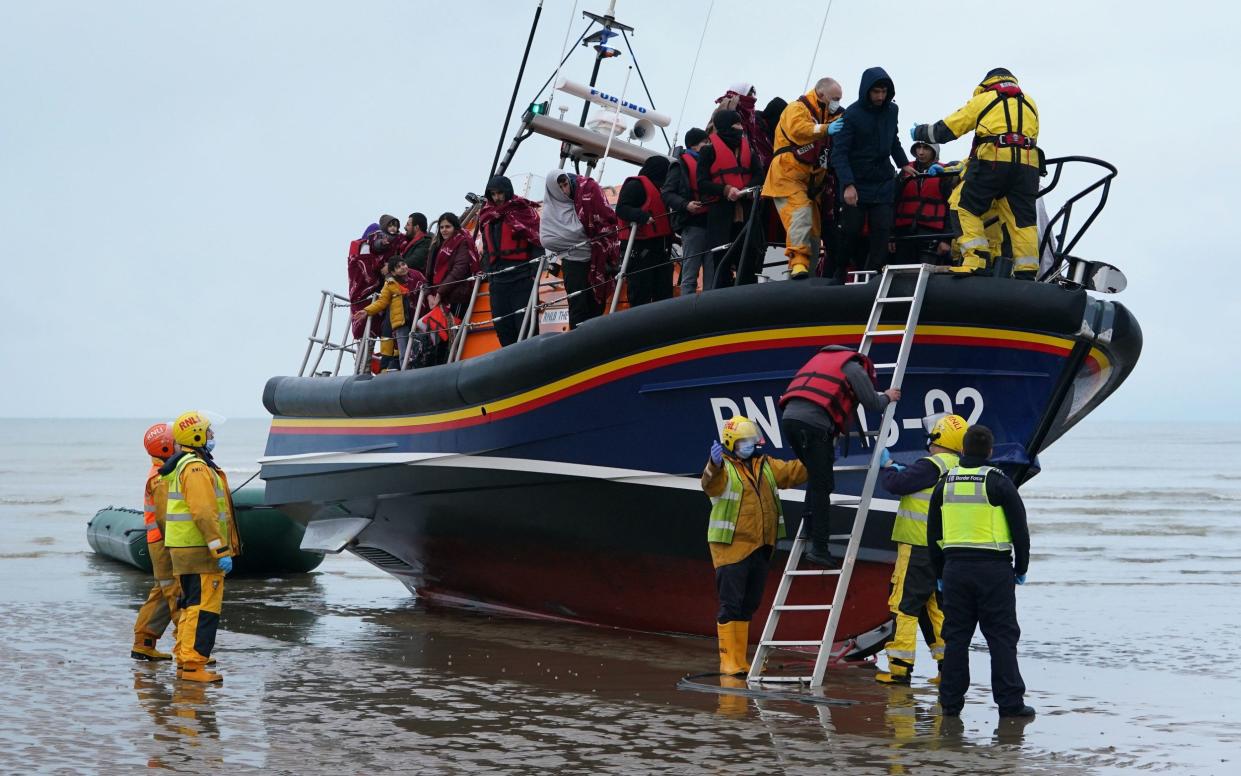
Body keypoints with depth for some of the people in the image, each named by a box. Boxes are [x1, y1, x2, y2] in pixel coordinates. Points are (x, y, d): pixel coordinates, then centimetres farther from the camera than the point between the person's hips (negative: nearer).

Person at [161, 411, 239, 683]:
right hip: (201, 550, -11)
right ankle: (193, 665, -11)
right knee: (204, 608, -10)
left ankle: (184, 662, 19)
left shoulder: (181, 466, 19)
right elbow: (204, 513, -23)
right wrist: (220, 550, -22)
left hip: (184, 549, 11)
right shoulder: (196, 468, -15)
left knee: (191, 607, 15)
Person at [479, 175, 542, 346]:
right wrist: (487, 271, 14)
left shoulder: (524, 211, -1)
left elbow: (537, 242, -5)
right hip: (497, 279, 6)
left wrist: (535, 272, -12)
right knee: (502, 325, 5)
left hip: (522, 276, -6)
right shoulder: (487, 216, 17)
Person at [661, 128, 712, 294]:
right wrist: (686, 205, -20)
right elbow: (667, 193, -4)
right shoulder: (681, 165, 3)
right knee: (690, 276, -8)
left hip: (711, 222, 6)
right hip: (692, 224, -6)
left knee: (712, 276, 2)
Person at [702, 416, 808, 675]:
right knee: (731, 604, -6)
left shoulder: (766, 466, 14)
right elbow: (711, 483, -30)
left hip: (760, 547, 8)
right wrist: (715, 465, -51)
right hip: (731, 547, -7)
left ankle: (740, 660, 21)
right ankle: (728, 661, -4)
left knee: (748, 605, 13)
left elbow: (794, 471, 16)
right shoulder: (723, 468, -9)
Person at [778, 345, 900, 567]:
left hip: (789, 417, 7)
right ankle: (819, 548, -3)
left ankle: (810, 524, 17)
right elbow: (873, 404, 8)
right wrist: (887, 397, 28)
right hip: (813, 422, -7)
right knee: (822, 485, -2)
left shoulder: (823, 358, 33)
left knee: (817, 477, 25)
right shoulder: (855, 368, 11)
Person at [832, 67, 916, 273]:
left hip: (883, 183, 4)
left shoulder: (892, 110, 4)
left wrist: (903, 163, 14)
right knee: (851, 233, -1)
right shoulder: (852, 115, -12)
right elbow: (839, 152, -15)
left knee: (882, 231, -6)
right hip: (856, 185, -4)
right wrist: (848, 185, -25)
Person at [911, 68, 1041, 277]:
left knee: (966, 207, 2)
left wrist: (919, 132, 33)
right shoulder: (1030, 103, 28)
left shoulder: (983, 99, 16)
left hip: (993, 159, -4)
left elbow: (946, 129, 16)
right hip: (1028, 164, 4)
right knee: (1023, 219, 5)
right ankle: (1027, 273, -1)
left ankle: (975, 261, -13)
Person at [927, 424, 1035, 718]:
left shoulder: (945, 483, 7)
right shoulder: (998, 482, -5)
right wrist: (1021, 568, 8)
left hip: (955, 567, 3)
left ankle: (950, 701, 10)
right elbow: (1019, 528, -3)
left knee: (955, 636, 9)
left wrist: (939, 572, 19)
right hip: (993, 567, -3)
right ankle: (1010, 701, 0)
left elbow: (933, 532, 12)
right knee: (1002, 637, 0)